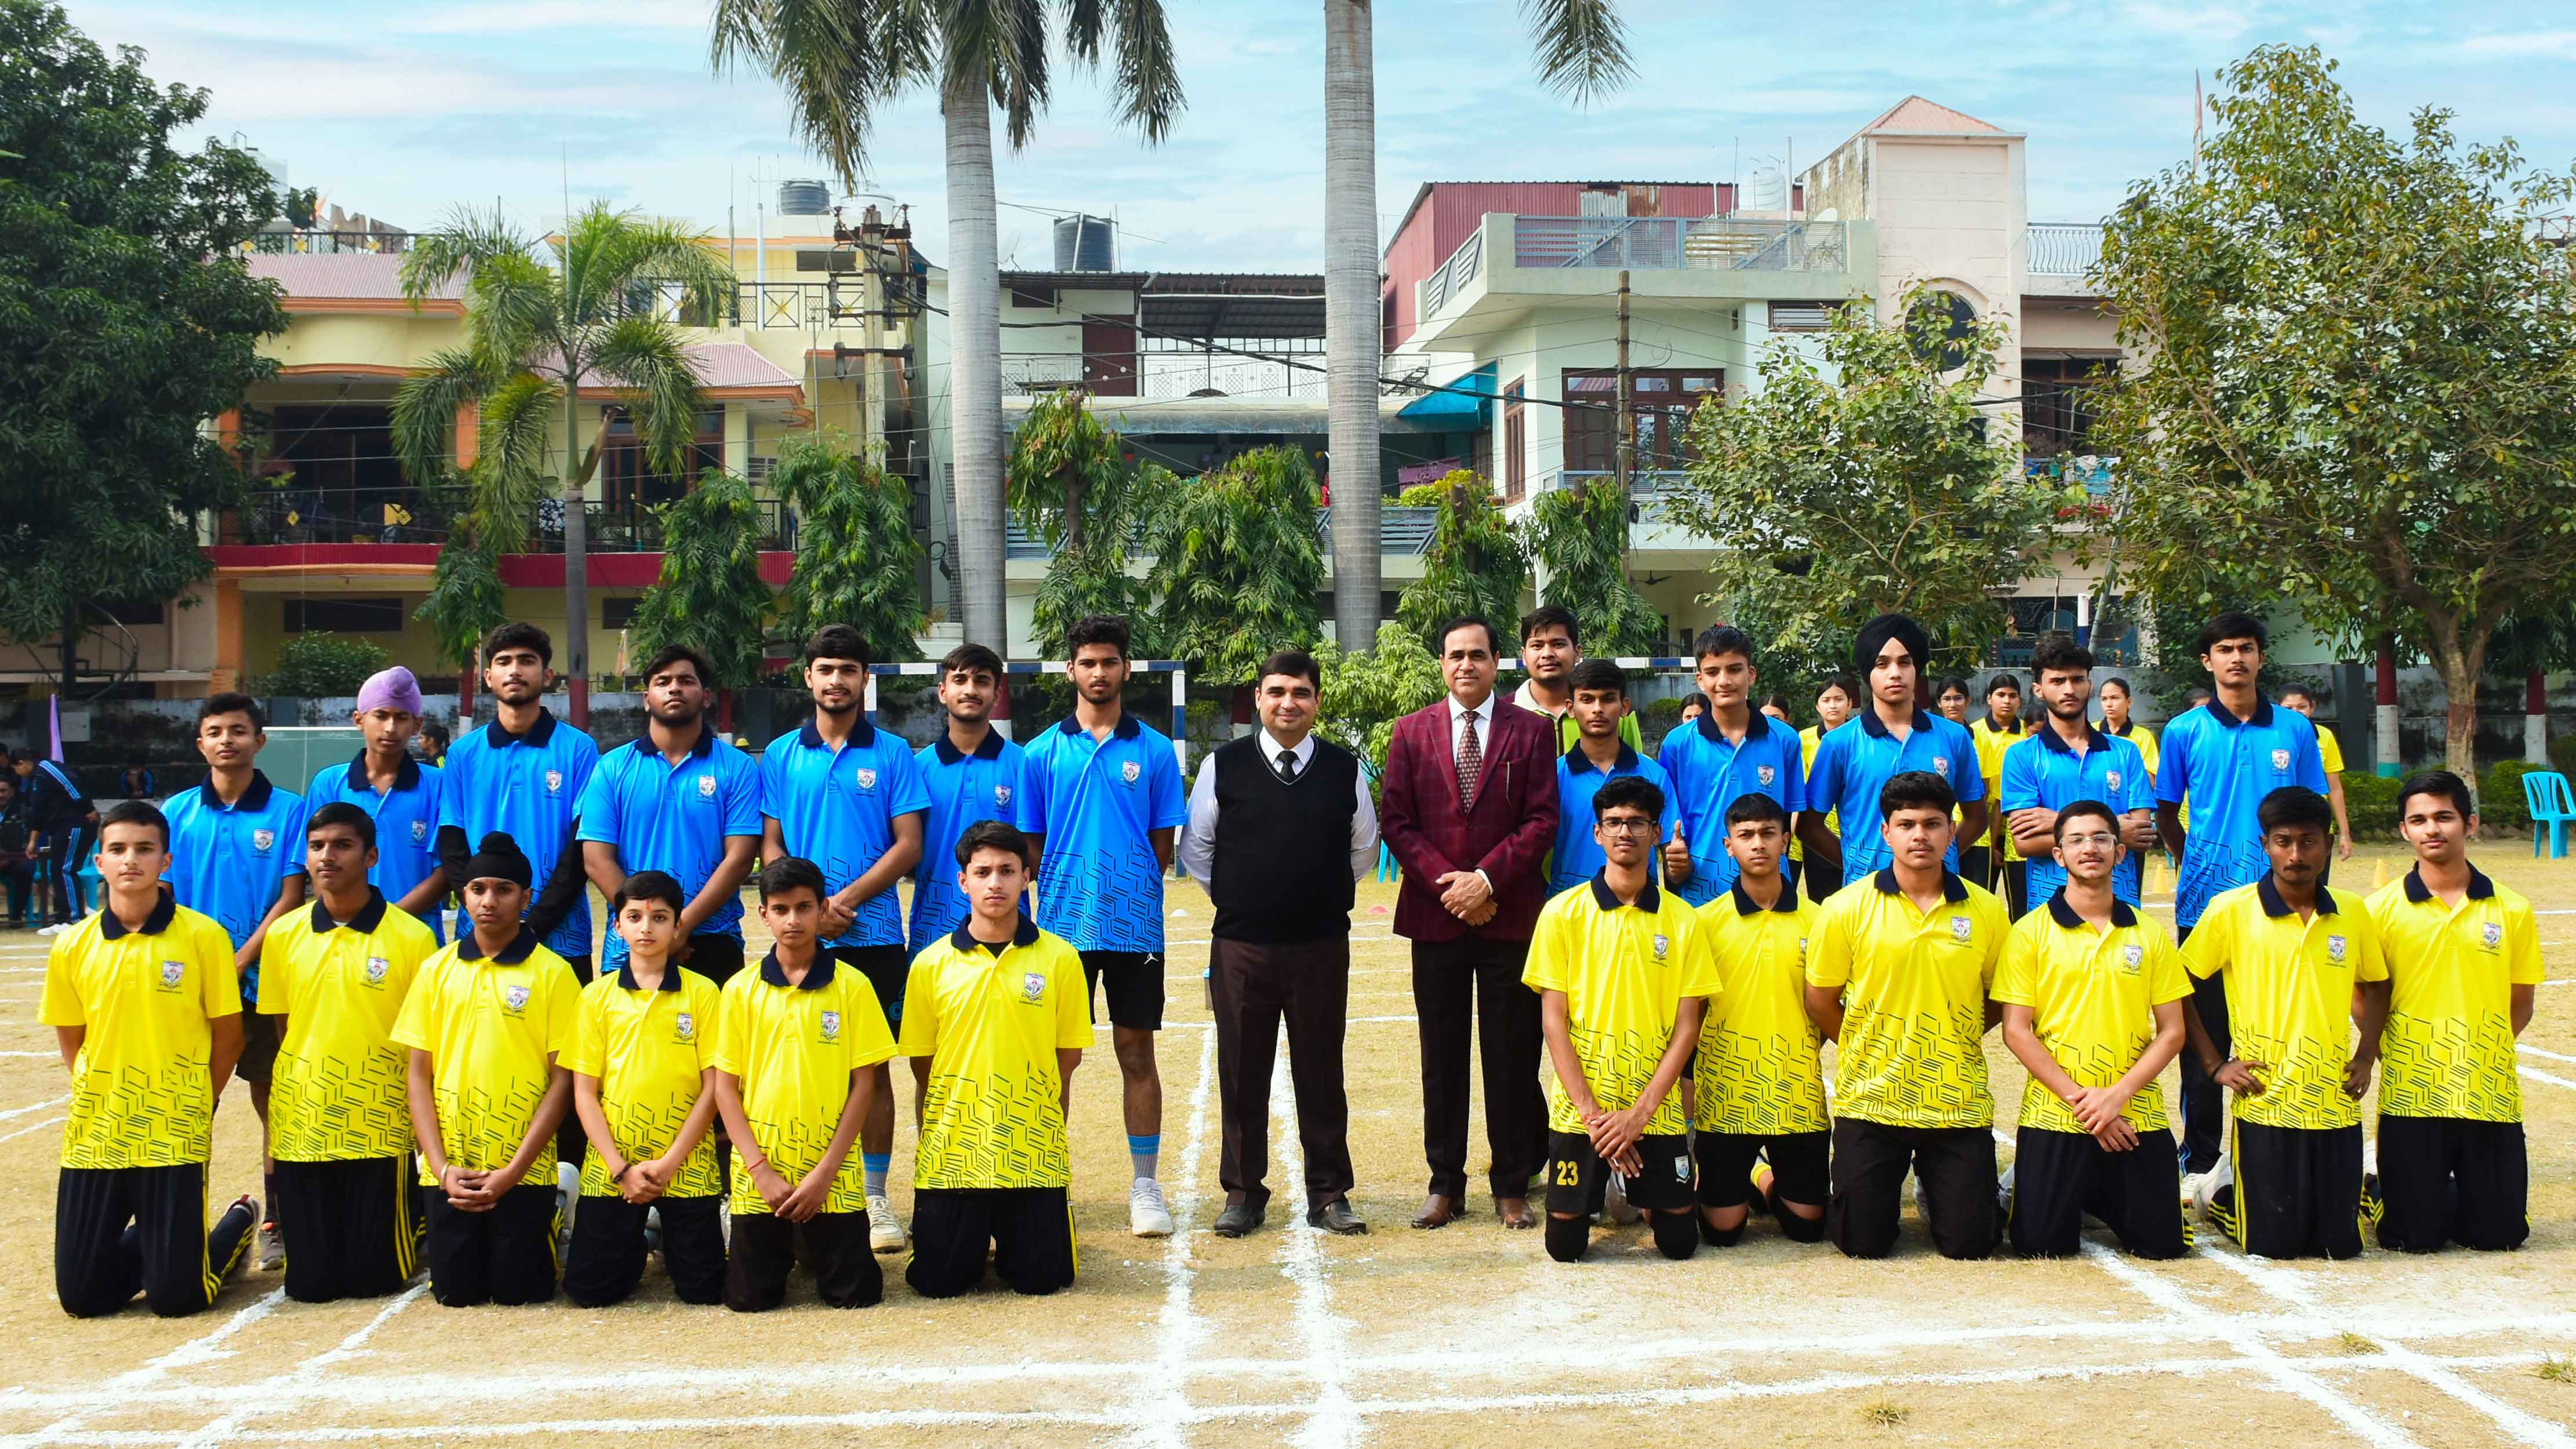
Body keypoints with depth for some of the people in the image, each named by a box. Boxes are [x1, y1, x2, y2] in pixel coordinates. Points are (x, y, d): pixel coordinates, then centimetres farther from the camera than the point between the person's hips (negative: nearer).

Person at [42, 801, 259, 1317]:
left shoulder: (203, 937, -8)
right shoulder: (73, 946, 0)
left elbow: (228, 1036, 1)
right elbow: (70, 1039, 13)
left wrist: (197, 1108, 4)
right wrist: (102, 1099, 6)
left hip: (174, 1139, -3)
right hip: (94, 1138, 3)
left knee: (177, 1298, -2)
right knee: (81, 1296, 6)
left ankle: (239, 1224, 28)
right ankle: (152, 1243, 35)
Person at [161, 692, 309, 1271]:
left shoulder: (287, 810, -2)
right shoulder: (178, 811, 5)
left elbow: (290, 898, -5)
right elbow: (161, 896, 6)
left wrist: (240, 961, -13)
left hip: (264, 980, -2)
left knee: (273, 1101, 4)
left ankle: (278, 1223, 12)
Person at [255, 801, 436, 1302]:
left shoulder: (412, 938, -7)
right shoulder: (284, 935, 3)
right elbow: (282, 1028, 14)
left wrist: (421, 1121, -2)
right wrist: (299, 1090, 8)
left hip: (379, 1129, -3)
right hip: (301, 1127, 3)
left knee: (371, 1277, 1)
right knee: (310, 1283, 4)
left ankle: (414, 1215, 31)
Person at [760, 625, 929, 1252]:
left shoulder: (893, 754, 3)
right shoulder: (781, 756, 8)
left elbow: (909, 846, -1)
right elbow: (770, 846, 7)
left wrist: (846, 899, -12)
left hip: (872, 935, -1)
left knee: (873, 1067, 3)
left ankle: (875, 1199, 9)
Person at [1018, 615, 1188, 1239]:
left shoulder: (1154, 750, 3)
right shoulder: (1043, 752, 5)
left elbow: (1163, 843, 5)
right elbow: (1030, 844, 7)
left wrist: (1131, 894, -1)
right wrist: (1052, 902, -1)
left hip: (1134, 926, -1)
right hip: (1063, 927, 1)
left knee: (1137, 1054, 4)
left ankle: (1145, 1186, 12)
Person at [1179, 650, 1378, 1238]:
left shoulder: (1344, 770, 4)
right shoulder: (1224, 766, 1)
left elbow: (1364, 849, 16)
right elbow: (1195, 848, 10)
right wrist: (1239, 899, 9)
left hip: (1322, 945, 1)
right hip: (1241, 946, 0)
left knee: (1321, 1072, 6)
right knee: (1242, 1073, 6)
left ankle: (1328, 1194, 15)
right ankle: (1243, 1193, 16)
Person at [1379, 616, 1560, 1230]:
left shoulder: (1532, 731, 3)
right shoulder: (1412, 732, 8)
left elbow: (1542, 821, -3)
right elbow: (1395, 822, 3)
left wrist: (1486, 879, -13)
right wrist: (1447, 881, -9)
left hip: (1511, 917, -1)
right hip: (1435, 918, 1)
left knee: (1512, 1057, 3)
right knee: (1442, 1058, 6)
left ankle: (1513, 1186, 11)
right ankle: (1446, 1185, 14)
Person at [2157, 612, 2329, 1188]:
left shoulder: (2295, 729, 6)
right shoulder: (2185, 731, 3)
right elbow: (2165, 816, 11)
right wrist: (2198, 863, 5)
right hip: (2205, 904, -1)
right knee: (2204, 1034, 5)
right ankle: (2200, 1158, 13)